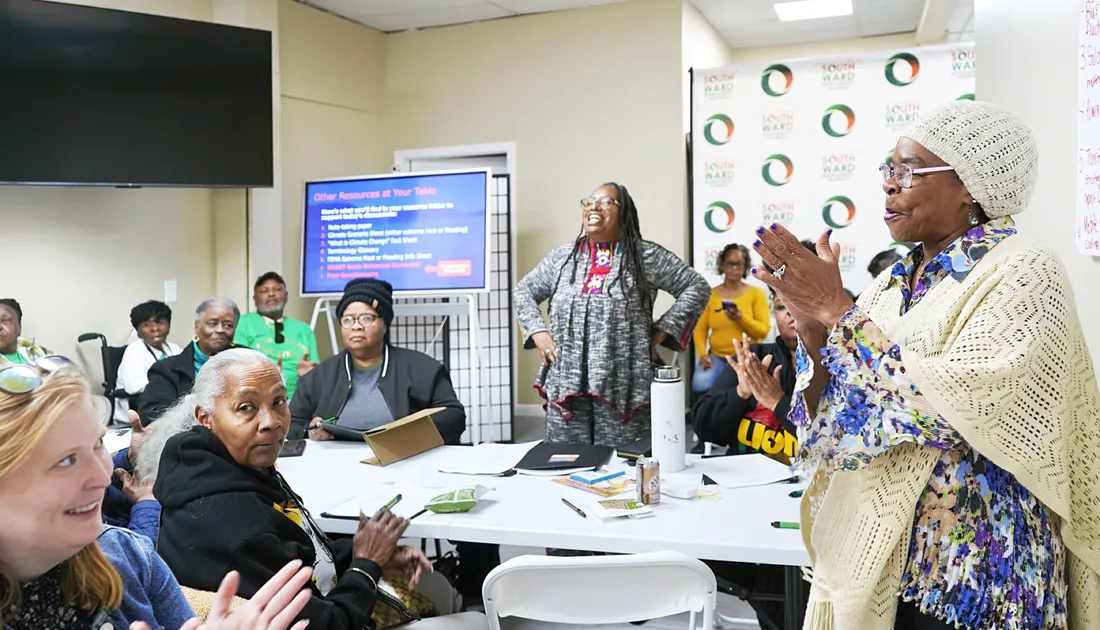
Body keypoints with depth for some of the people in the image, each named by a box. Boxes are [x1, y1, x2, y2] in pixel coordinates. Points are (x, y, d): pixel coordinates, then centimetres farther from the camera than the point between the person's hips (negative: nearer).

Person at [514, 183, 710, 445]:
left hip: (624, 386, -3)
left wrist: (661, 331, -3)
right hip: (566, 385, 3)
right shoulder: (561, 257, 12)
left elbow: (696, 287, 4)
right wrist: (538, 332, 7)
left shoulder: (647, 256, 1)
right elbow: (524, 291, 23)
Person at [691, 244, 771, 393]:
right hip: (717, 356, 2)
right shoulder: (710, 294, 8)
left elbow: (764, 331, -3)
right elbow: (700, 329, 5)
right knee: (700, 384, -26)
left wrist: (742, 319, -19)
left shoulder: (756, 294, 3)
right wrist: (702, 353, -11)